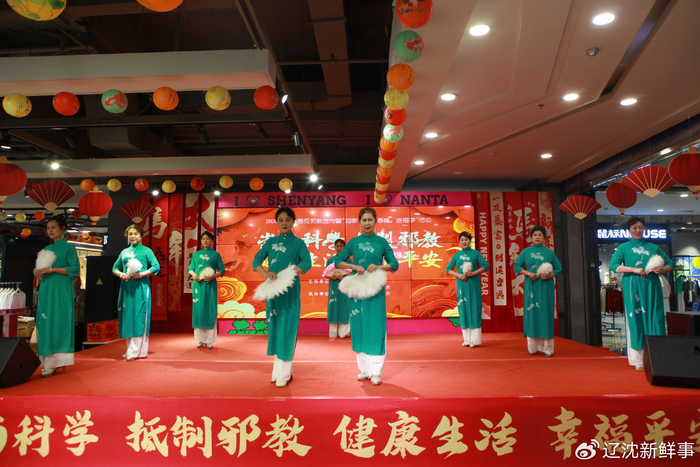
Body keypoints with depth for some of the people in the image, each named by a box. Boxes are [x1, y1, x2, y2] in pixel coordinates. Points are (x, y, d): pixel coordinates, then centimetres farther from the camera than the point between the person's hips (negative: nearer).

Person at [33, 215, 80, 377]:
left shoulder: (68, 247, 0)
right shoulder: (47, 249, 18)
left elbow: (75, 268, -11)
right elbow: (39, 268, 21)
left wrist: (52, 269, -15)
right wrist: (38, 271, -2)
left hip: (61, 290, -6)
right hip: (46, 289, 6)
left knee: (58, 321, -9)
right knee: (45, 322, 2)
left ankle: (54, 363, -8)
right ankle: (49, 360, 6)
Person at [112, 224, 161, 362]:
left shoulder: (146, 251, 4)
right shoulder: (124, 252, 18)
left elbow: (156, 267, -4)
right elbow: (115, 267, 19)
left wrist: (141, 274, -14)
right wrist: (120, 274, -2)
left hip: (141, 287, -5)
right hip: (126, 287, 5)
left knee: (139, 318, -7)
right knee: (127, 317, 5)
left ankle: (135, 351, -7)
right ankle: (130, 349, 13)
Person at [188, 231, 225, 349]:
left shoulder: (216, 254, 5)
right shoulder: (196, 254, 13)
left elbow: (222, 271, 3)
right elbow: (190, 268, 16)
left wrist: (212, 276, -14)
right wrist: (193, 274, -5)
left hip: (210, 285, -3)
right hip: (198, 285, 3)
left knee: (210, 311, -3)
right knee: (198, 310, 2)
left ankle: (209, 340, 3)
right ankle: (200, 339, 9)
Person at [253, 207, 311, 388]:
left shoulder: (298, 243, 3)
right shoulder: (271, 242, 12)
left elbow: (307, 263, -11)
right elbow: (256, 260, 3)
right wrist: (266, 273, -18)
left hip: (290, 291, -3)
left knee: (287, 329, -5)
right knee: (274, 328, 7)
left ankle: (283, 374, 1)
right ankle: (278, 369, 19)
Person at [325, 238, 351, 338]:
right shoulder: (330, 260, 9)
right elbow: (326, 274, 9)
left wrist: (343, 277, -16)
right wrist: (331, 277, -11)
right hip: (333, 286, 2)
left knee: (344, 307, -4)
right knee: (333, 307, 1)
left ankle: (343, 332, 2)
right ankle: (333, 333, 8)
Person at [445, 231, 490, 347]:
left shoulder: (475, 253, 5)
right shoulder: (456, 255, 11)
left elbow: (486, 266, 0)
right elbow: (448, 269, 9)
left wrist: (473, 273, -13)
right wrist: (458, 275, -7)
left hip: (473, 284, -2)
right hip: (461, 284, 3)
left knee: (474, 309, -4)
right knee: (463, 310, 2)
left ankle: (474, 339, -1)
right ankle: (467, 339, 7)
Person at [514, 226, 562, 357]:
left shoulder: (549, 252, 8)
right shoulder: (526, 251, 8)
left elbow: (558, 268, 7)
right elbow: (517, 266, 6)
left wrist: (549, 275, -11)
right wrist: (529, 273, -10)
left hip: (545, 287, 0)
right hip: (531, 286, 0)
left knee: (545, 314, -2)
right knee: (531, 313, -1)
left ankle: (547, 348, 2)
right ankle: (533, 347, 4)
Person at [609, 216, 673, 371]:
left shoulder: (653, 247, 16)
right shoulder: (624, 247, 8)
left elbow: (670, 263, 18)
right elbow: (613, 265, -5)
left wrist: (662, 269, -4)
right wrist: (634, 269, -16)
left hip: (652, 287, 3)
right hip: (633, 287, -2)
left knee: (655, 320, -2)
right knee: (635, 320, -3)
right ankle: (639, 361, 0)